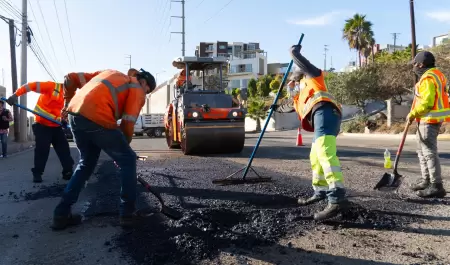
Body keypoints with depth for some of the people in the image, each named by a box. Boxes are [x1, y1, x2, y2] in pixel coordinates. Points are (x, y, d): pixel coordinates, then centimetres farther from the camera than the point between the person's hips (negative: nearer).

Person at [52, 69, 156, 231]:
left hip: (75, 114, 8)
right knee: (128, 160, 9)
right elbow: (127, 124, 1)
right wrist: (122, 148, 15)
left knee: (86, 163, 24)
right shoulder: (137, 89, 11)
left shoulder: (111, 73, 31)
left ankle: (61, 214, 24)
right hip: (97, 118, -7)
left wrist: (68, 104, 31)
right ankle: (127, 214, 12)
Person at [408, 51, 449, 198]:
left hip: (429, 120, -11)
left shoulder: (428, 78, -16)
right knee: (422, 150, 17)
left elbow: (427, 103, -23)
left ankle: (436, 186, -3)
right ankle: (426, 181, 25)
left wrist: (412, 114, -11)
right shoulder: (434, 74, 16)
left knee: (429, 152, -7)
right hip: (430, 119, 11)